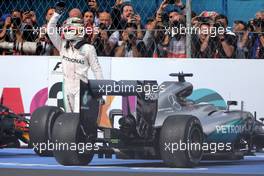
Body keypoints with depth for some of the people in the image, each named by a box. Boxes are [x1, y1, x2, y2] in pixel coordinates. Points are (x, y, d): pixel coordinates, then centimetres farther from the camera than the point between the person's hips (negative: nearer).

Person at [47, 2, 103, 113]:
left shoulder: (88, 49, -8)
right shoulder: (63, 46, 5)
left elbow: (96, 69, -4)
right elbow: (51, 30, 3)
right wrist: (57, 14, -4)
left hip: (81, 87, -6)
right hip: (67, 86, 6)